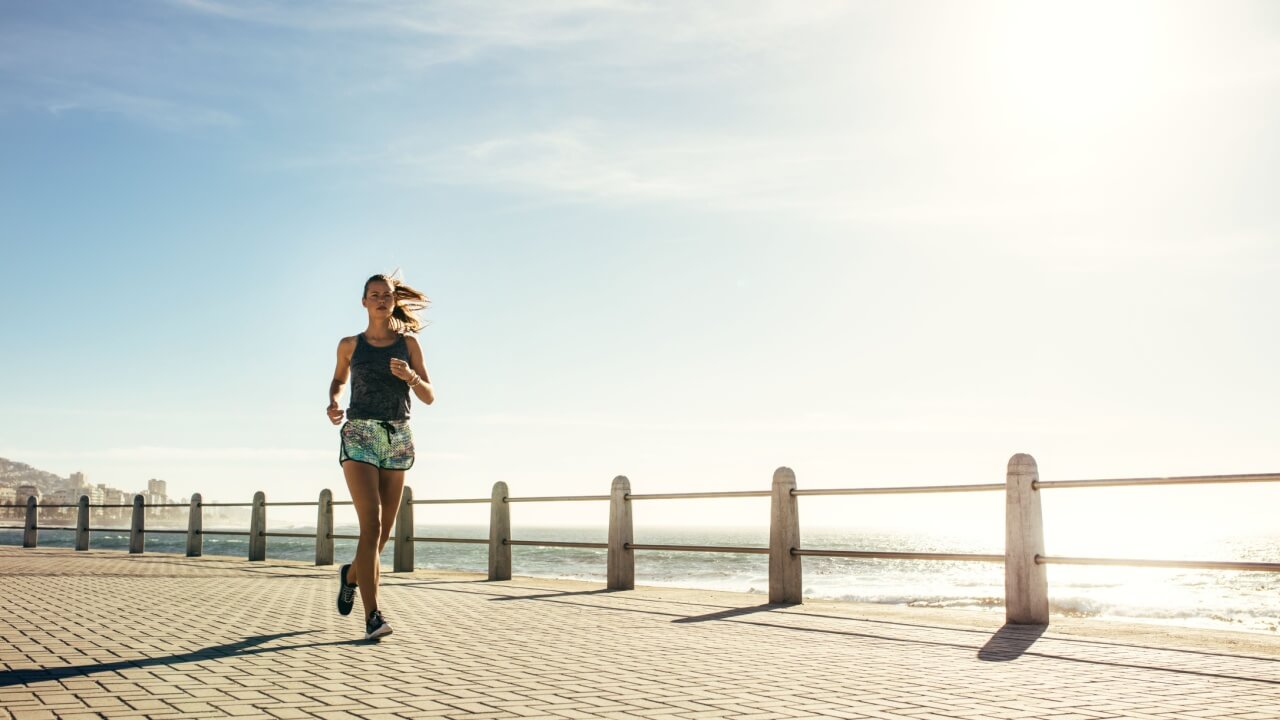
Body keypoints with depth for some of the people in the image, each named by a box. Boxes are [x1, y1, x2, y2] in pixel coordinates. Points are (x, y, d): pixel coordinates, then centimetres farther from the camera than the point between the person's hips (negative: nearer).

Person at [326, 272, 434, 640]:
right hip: (359, 435, -2)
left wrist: (410, 376, -15)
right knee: (371, 524, -18)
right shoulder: (350, 345, 9)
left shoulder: (408, 344, 8)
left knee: (383, 532, 9)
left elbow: (429, 397, 6)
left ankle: (351, 574, 41)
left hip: (397, 439, 2)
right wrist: (333, 404, 6)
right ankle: (372, 616, -18)